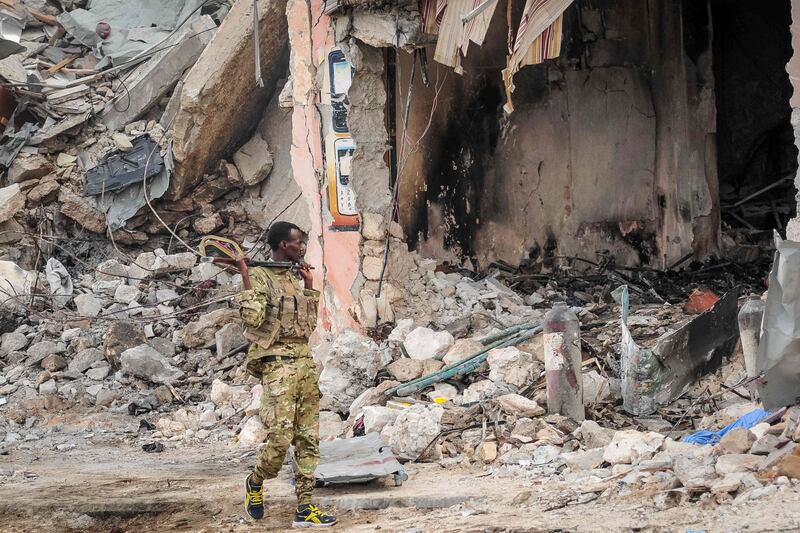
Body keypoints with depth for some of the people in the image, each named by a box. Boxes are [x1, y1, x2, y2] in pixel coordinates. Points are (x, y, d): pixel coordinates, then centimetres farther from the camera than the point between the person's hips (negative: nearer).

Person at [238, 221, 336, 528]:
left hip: (305, 363, 8)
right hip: (278, 365, -8)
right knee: (280, 438, -14)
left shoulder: (295, 278, 18)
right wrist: (246, 279, -19)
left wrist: (310, 285, 18)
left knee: (308, 439, 3)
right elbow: (252, 318, -19)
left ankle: (304, 508, 4)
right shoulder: (260, 277, -6)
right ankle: (255, 483, 15)